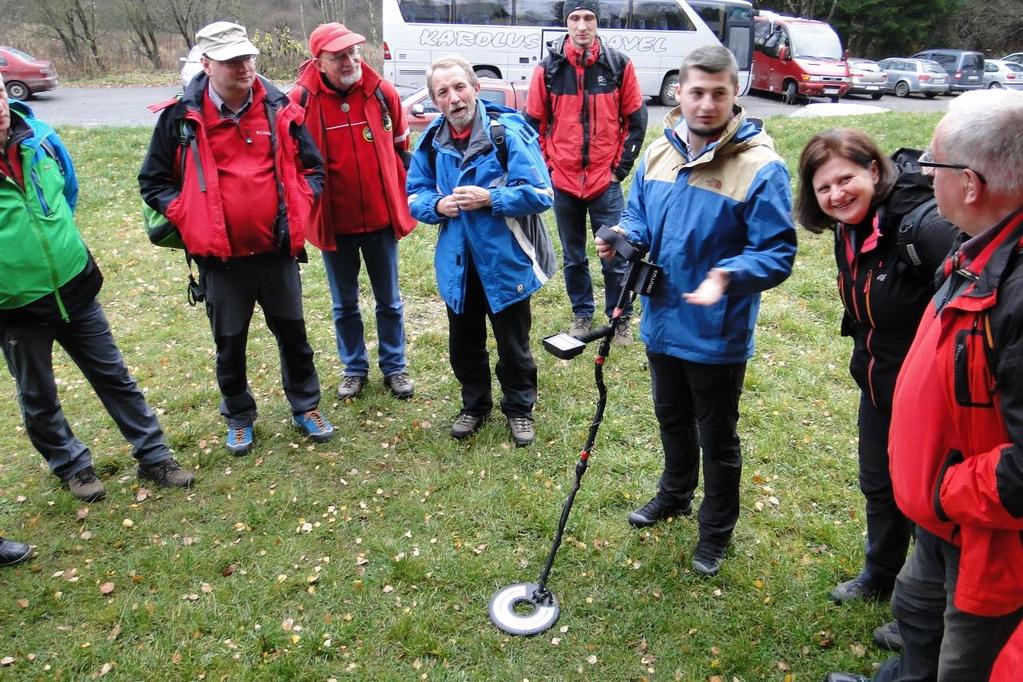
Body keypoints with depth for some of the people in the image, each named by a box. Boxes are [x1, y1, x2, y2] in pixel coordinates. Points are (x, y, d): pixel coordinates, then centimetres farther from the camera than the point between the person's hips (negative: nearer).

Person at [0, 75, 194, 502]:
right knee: (38, 399, 14)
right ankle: (71, 465, 36)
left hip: (75, 287, 3)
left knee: (114, 375, 12)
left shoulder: (38, 137, -6)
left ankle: (153, 455, 25)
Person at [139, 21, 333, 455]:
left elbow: (312, 167, 10)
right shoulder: (181, 117, -5)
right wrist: (188, 220, -9)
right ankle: (238, 417, 34)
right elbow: (153, 181, 3)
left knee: (292, 332, 13)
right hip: (220, 257, -1)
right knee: (230, 342, 13)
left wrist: (298, 209, -3)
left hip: (277, 250, 2)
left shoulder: (278, 110, 0)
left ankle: (305, 408, 33)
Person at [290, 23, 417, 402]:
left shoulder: (382, 93, -4)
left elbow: (402, 150, 7)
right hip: (334, 223, -1)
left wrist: (406, 200, 8)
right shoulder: (301, 101, -9)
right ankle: (354, 369, 31)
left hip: (382, 218, 1)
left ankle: (394, 367, 29)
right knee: (344, 304, 14)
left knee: (389, 300, 13)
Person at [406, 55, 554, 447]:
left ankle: (519, 409, 34)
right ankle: (474, 405, 40)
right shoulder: (431, 141, 0)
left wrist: (489, 199, -25)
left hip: (505, 261, -4)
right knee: (464, 345, 19)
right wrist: (438, 205, -13)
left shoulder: (509, 131, -14)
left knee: (513, 344, 12)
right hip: (457, 264, 4)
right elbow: (415, 196, 8)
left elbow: (540, 194, -17)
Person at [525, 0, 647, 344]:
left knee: (615, 256, 2)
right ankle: (582, 313, 31)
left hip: (605, 181, -1)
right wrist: (546, 166, 2)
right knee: (573, 257, 14)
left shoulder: (619, 65, -2)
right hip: (563, 181, 2)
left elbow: (636, 120, 3)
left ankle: (621, 318, 19)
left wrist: (620, 167, 0)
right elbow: (533, 122, 6)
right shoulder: (548, 68, -1)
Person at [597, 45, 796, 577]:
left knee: (717, 438, 13)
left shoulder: (760, 166, -19)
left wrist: (728, 276, -37)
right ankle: (675, 494, 52)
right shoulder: (659, 152, 0)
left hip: (717, 334, -6)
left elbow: (777, 253, -19)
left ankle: (716, 532, 36)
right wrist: (622, 238, -11)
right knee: (672, 419, 26)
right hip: (661, 322, 6)